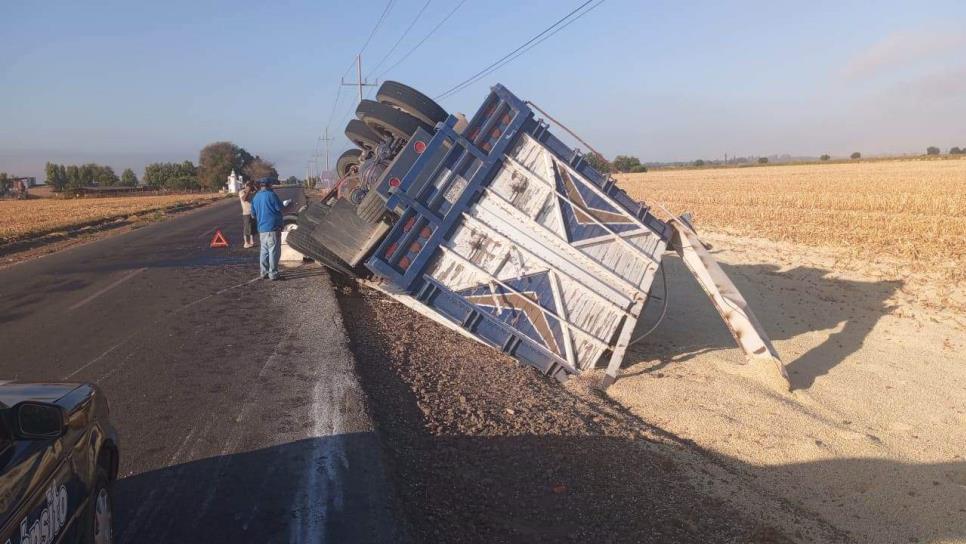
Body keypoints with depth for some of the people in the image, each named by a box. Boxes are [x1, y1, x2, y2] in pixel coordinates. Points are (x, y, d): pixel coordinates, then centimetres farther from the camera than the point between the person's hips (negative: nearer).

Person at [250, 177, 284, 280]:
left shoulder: (256, 197, 12)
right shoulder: (271, 195, -10)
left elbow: (253, 214, 17)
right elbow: (280, 208, -8)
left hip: (261, 229, 7)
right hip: (273, 228, -7)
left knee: (263, 251, 13)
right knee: (274, 251, -4)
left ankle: (264, 273, 16)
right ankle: (273, 274, -4)